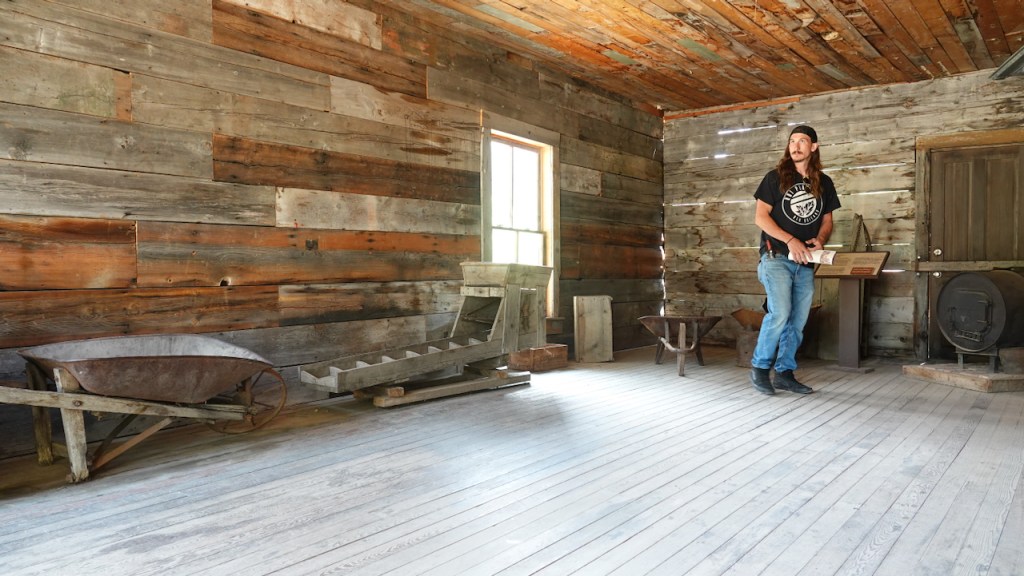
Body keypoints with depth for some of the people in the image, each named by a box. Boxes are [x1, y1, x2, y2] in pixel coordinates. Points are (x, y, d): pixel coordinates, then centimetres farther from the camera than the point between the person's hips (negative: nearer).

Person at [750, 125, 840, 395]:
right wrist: (790, 240, -15)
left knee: (798, 320, 5)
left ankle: (784, 373, 15)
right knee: (780, 313, -17)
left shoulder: (824, 183, 13)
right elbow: (760, 217, -5)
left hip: (805, 262, 5)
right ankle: (760, 367, 0)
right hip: (777, 257, -5)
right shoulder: (775, 177, 0)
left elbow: (827, 220, 18)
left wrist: (819, 240, -4)